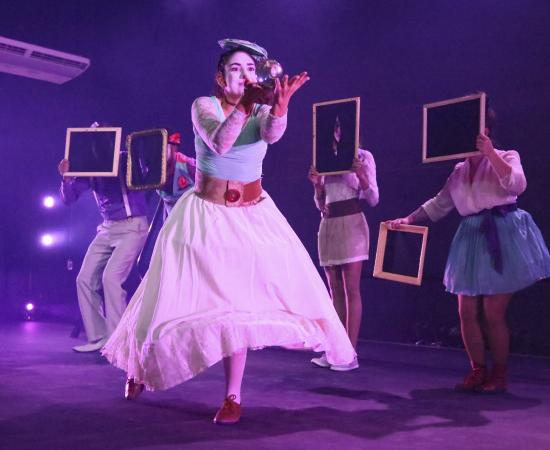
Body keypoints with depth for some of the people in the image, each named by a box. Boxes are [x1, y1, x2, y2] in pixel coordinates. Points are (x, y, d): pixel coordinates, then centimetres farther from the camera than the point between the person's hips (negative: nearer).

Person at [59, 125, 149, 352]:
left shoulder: (128, 160, -6)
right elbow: (68, 199, 4)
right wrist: (65, 178, -14)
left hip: (133, 226, -6)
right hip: (107, 228, 6)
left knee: (110, 277, -19)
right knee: (85, 279, 1)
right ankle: (98, 338, 10)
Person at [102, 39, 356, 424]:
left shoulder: (262, 111, -1)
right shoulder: (203, 105, -7)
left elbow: (272, 134, -26)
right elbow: (219, 143, -28)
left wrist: (280, 106, -47)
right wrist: (243, 104, -43)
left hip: (252, 215, 2)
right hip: (207, 212, -1)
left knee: (238, 298, -10)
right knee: (179, 295, 6)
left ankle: (233, 396, -3)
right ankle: (142, 363, 33)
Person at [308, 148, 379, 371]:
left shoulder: (362, 157, 2)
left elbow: (373, 199, -2)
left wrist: (360, 174, -17)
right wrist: (317, 184, -2)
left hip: (351, 223, -5)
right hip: (327, 225, 5)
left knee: (351, 289, -7)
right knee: (335, 290, 6)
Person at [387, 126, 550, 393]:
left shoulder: (506, 157, 1)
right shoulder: (459, 171, 16)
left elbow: (517, 185, -20)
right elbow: (439, 204, 20)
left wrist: (489, 153, -22)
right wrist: (409, 219, 11)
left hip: (502, 238, -6)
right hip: (471, 240, 6)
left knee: (493, 314, -5)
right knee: (467, 313, 2)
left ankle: (499, 376, 10)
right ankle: (478, 371, 15)